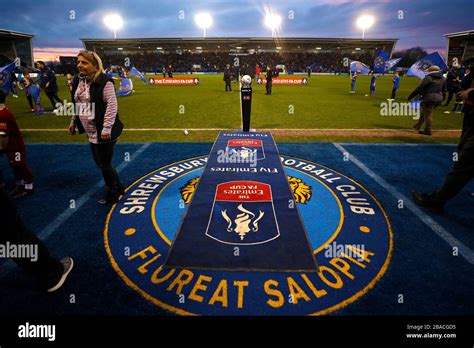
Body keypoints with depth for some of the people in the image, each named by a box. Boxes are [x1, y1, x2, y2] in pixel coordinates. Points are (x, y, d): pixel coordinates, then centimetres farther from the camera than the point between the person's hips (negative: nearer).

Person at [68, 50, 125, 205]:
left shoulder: (104, 82, -17)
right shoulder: (78, 81, 9)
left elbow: (112, 105, -22)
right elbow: (77, 104, 19)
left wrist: (106, 128, -25)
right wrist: (73, 122, 21)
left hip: (103, 132, -9)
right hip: (91, 132, 9)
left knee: (105, 164, 4)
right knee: (100, 162, 18)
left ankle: (112, 194, 25)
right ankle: (118, 187, 37)